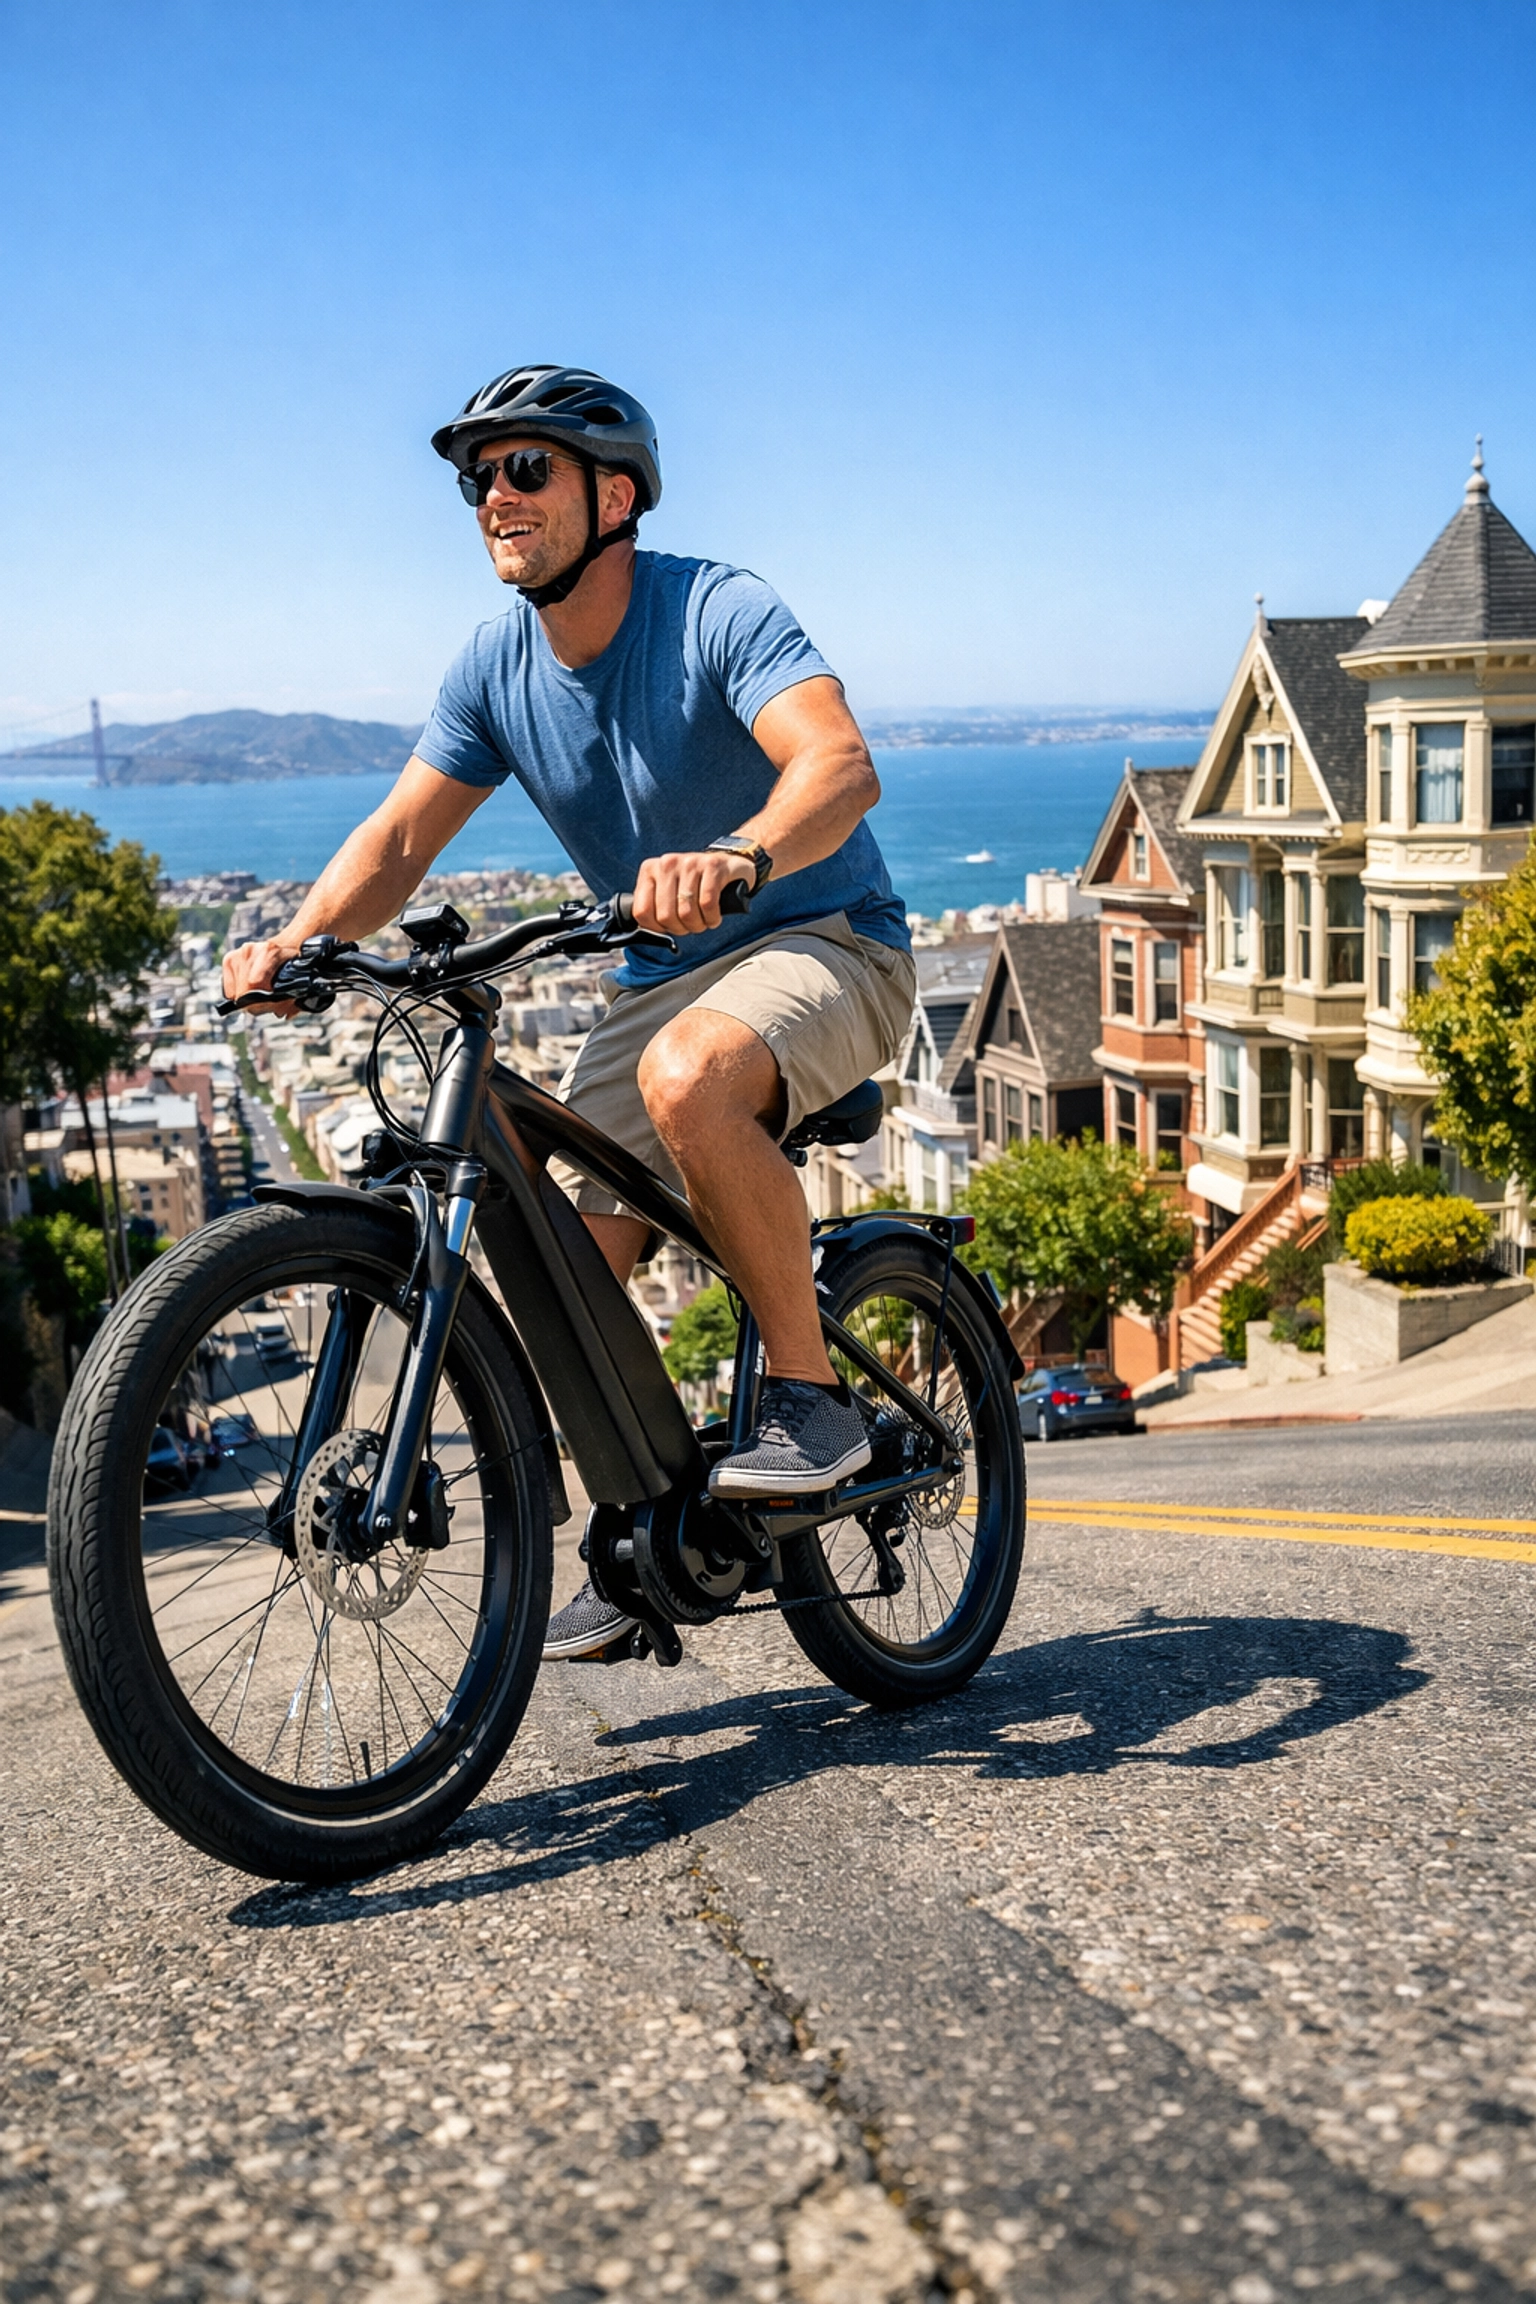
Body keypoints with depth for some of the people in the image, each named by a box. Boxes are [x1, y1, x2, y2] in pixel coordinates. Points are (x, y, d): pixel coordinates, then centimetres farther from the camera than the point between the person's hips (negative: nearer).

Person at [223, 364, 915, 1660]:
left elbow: (841, 764, -35)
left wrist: (733, 856, -55)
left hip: (828, 942, -6)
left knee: (687, 1074, -38)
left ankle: (810, 1394, -21)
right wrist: (300, 942, -23)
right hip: (662, 977, 6)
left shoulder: (719, 614, -18)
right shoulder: (498, 667, 0)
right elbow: (401, 836, -3)